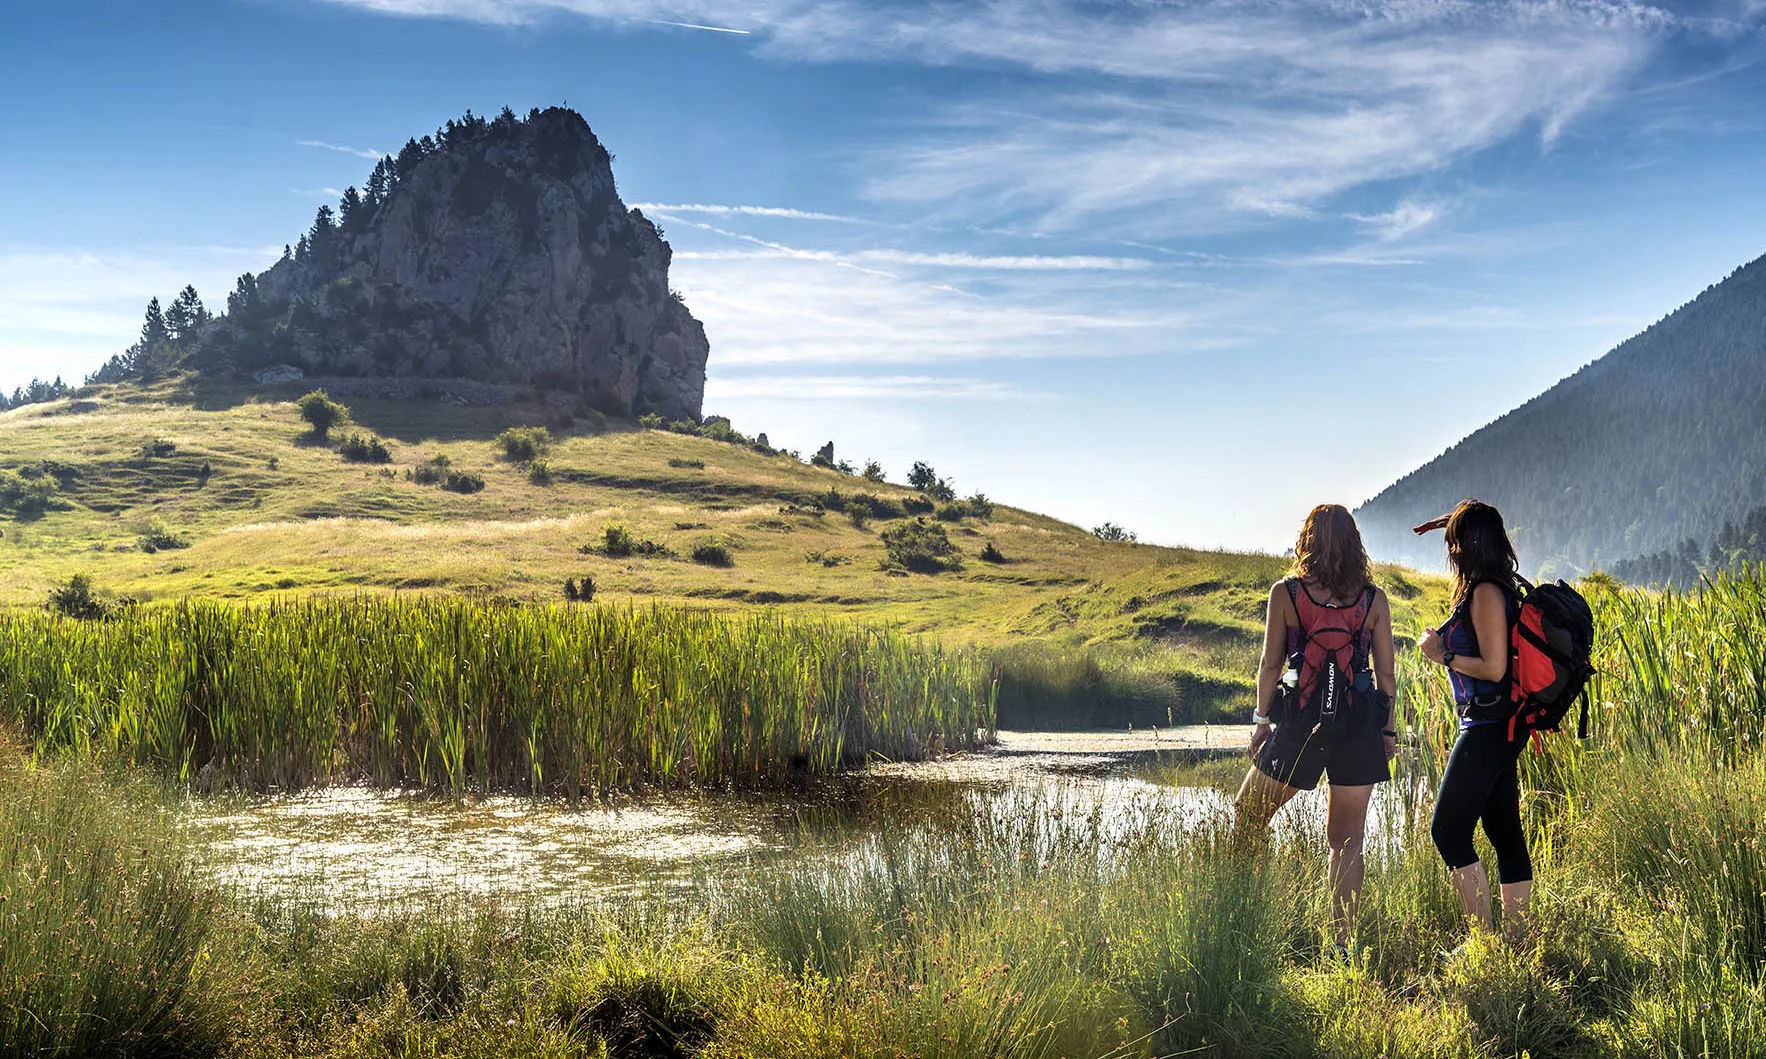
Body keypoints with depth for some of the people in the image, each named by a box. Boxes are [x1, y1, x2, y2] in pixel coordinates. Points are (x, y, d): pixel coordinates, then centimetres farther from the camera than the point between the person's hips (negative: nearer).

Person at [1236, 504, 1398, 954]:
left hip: (1300, 721, -2)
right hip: (1360, 725, 2)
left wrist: (1262, 722, 8)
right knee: (1348, 839, 8)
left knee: (1246, 819, 14)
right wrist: (1388, 730, 12)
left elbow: (1271, 666, -1)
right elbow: (1385, 672, 4)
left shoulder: (1285, 593, -4)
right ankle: (1342, 942, 7)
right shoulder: (1374, 599, 1)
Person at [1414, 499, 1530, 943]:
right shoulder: (1501, 588, 12)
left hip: (1486, 727, -10)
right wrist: (1454, 523, 31)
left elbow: (1493, 668, -21)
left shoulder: (1485, 592, -16)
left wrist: (1441, 654, -8)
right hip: (1499, 727, 10)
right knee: (1505, 832, 10)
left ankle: (1485, 938, -6)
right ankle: (1515, 939, 14)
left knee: (1448, 829, -6)